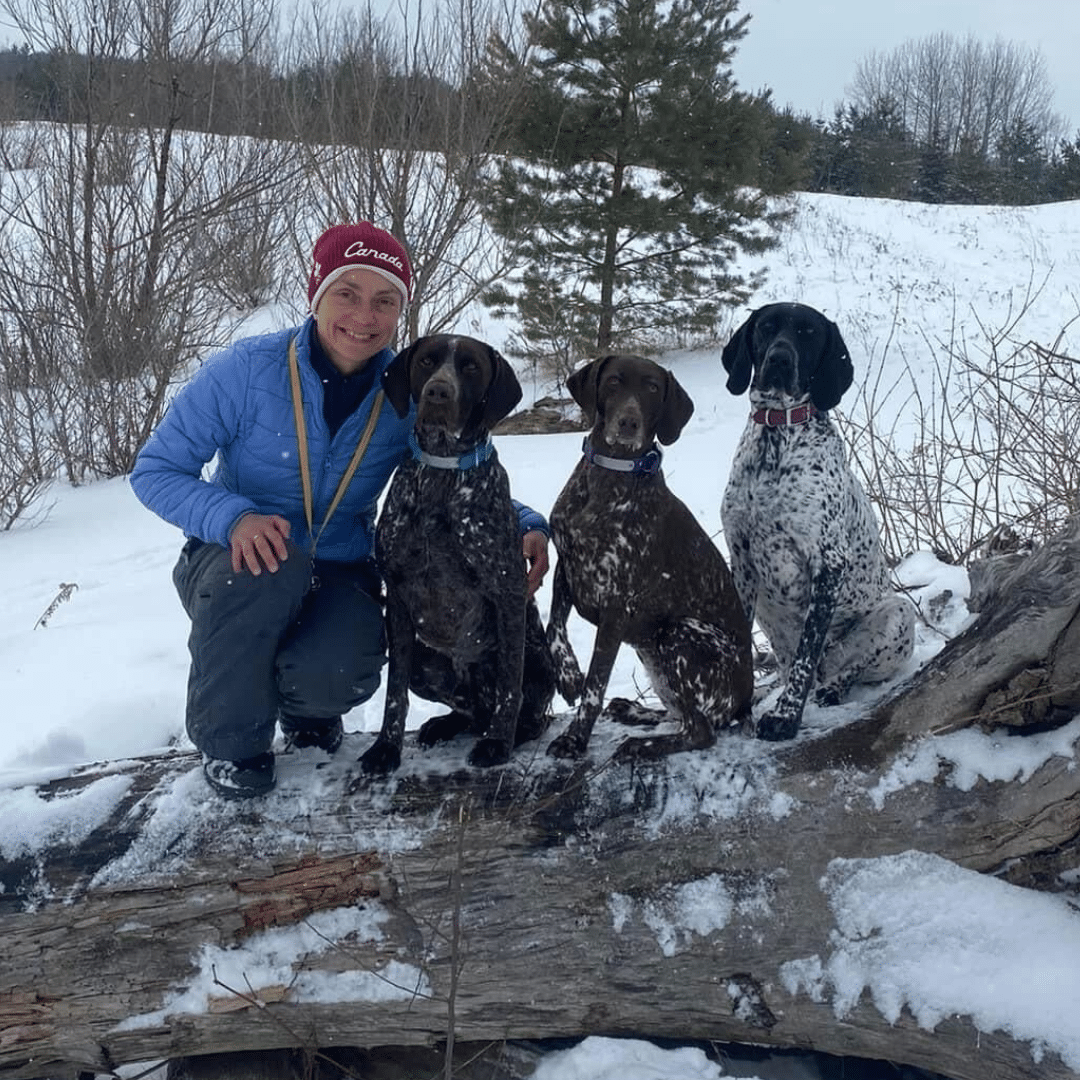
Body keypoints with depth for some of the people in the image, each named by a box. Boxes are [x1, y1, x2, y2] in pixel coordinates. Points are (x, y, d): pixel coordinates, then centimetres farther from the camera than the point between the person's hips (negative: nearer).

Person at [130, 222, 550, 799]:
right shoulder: (245, 369, -17)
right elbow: (153, 470, -14)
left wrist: (525, 525, -18)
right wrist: (235, 517, -33)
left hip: (339, 574, 1)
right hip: (237, 559, -1)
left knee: (339, 679, -31)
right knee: (268, 568, -38)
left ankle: (303, 705, 13)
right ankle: (230, 742, -10)